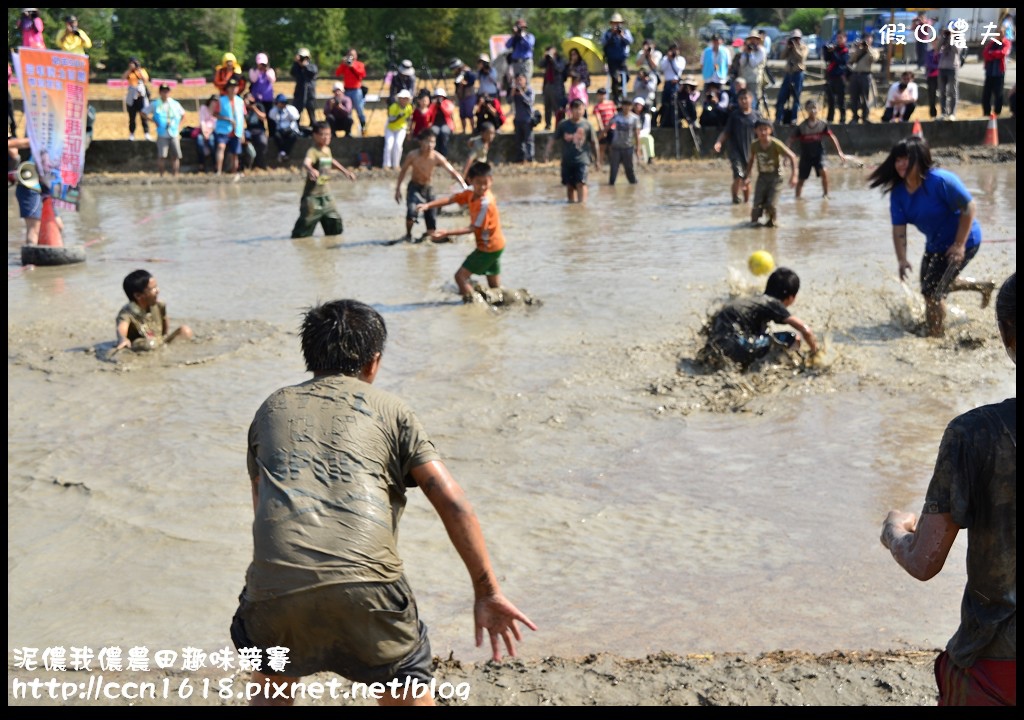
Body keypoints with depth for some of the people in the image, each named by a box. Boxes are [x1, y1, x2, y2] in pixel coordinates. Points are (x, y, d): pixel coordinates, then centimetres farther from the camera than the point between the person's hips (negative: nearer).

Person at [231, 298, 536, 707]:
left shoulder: (272, 408, 25)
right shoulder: (389, 409, 16)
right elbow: (453, 503, 8)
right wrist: (488, 592, 12)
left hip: (277, 582, 2)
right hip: (366, 579, -2)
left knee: (272, 686, 30)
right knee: (407, 687, 21)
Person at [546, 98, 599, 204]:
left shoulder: (587, 125, -1)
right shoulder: (563, 124, 1)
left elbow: (593, 143, 7)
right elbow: (553, 138, 0)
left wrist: (596, 160, 11)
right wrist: (548, 150, -18)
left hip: (582, 160, -2)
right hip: (567, 160, 2)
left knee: (581, 183, -16)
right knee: (569, 185, 11)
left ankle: (582, 202, -19)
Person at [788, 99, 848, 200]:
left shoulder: (822, 124, -9)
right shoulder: (802, 126, -11)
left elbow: (832, 137, -5)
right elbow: (791, 140, -6)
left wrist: (839, 151, -10)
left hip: (819, 155, -1)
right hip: (805, 156, 1)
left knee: (824, 171, -24)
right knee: (801, 179, 7)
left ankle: (825, 193, -6)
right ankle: (797, 197, 26)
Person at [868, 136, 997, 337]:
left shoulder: (941, 181, -29)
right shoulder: (898, 192, -9)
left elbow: (969, 208, -25)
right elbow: (898, 229, -10)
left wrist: (959, 245, -24)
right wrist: (902, 260, -21)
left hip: (962, 241, -8)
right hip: (935, 245, 8)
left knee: (933, 291, -12)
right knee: (938, 284, 26)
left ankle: (936, 337, 6)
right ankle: (982, 286, 49)